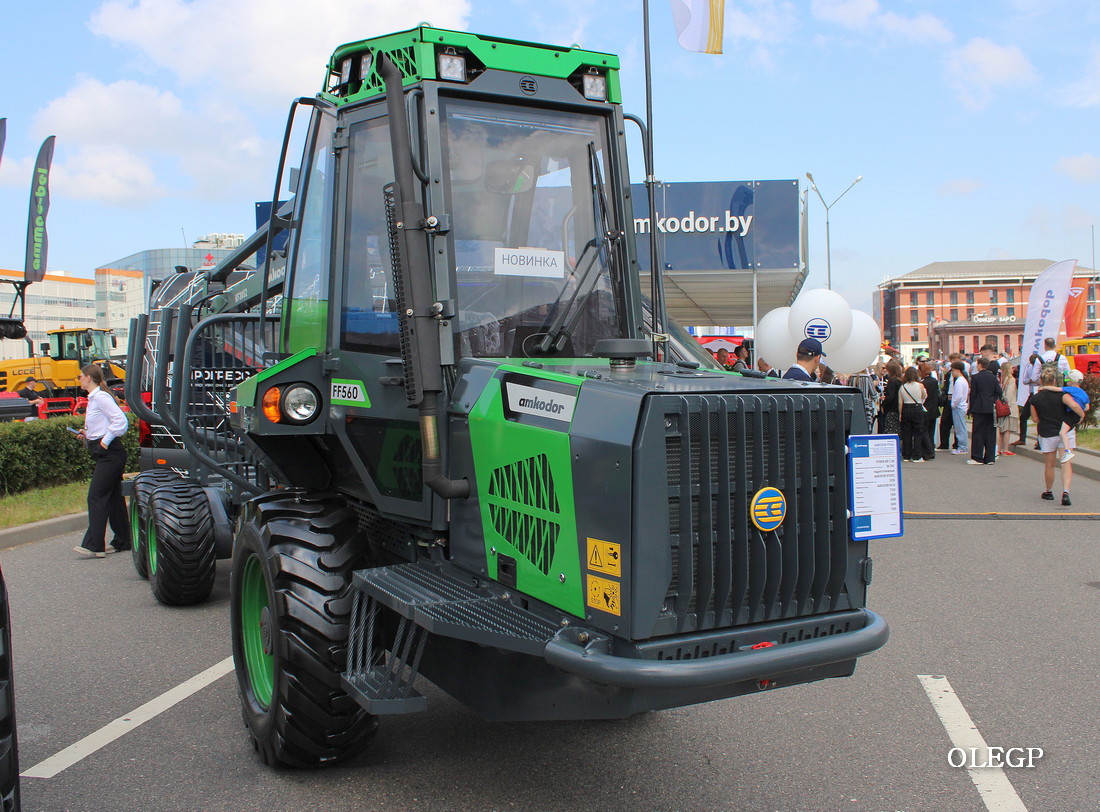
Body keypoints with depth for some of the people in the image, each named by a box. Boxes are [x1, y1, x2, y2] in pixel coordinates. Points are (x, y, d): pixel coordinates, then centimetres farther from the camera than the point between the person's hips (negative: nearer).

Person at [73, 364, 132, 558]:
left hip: (109, 454, -10)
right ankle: (122, 541, 17)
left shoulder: (101, 397, -13)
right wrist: (88, 434, 10)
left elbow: (121, 421, -21)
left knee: (96, 497, -11)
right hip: (106, 455, 10)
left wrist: (105, 441, -17)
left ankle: (94, 546, -11)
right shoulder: (93, 398, 17)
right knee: (113, 498, 12)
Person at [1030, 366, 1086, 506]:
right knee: (1067, 463, -3)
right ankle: (1065, 492, -17)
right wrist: (1082, 415, -7)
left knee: (1049, 465, 13)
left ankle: (1049, 492, 28)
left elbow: (1035, 418, 2)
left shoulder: (1035, 398, -4)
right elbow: (1074, 406, -26)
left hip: (1046, 433, 1)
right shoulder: (1061, 394, -9)